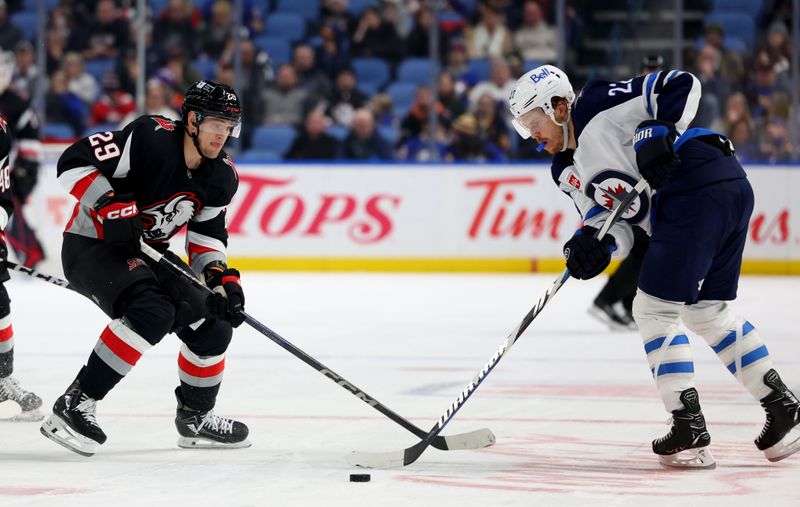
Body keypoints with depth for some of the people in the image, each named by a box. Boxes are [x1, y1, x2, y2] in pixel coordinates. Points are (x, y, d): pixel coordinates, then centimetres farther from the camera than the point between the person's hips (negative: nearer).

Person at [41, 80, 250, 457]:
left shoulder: (221, 177, -1)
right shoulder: (150, 139, -24)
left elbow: (207, 234, 9)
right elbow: (74, 161, -24)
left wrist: (221, 278, -7)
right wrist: (109, 207, -33)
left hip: (144, 254, 8)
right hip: (91, 246, -8)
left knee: (214, 325, 4)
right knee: (151, 313, -32)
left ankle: (195, 418, 27)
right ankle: (75, 404, -27)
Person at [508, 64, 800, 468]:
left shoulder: (600, 105, -3)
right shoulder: (567, 170, 22)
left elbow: (681, 86, -8)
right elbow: (616, 221, 11)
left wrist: (658, 132, -20)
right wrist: (592, 243, -9)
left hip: (697, 187, -10)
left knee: (654, 309, -5)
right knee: (707, 311, 20)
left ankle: (690, 430, -3)